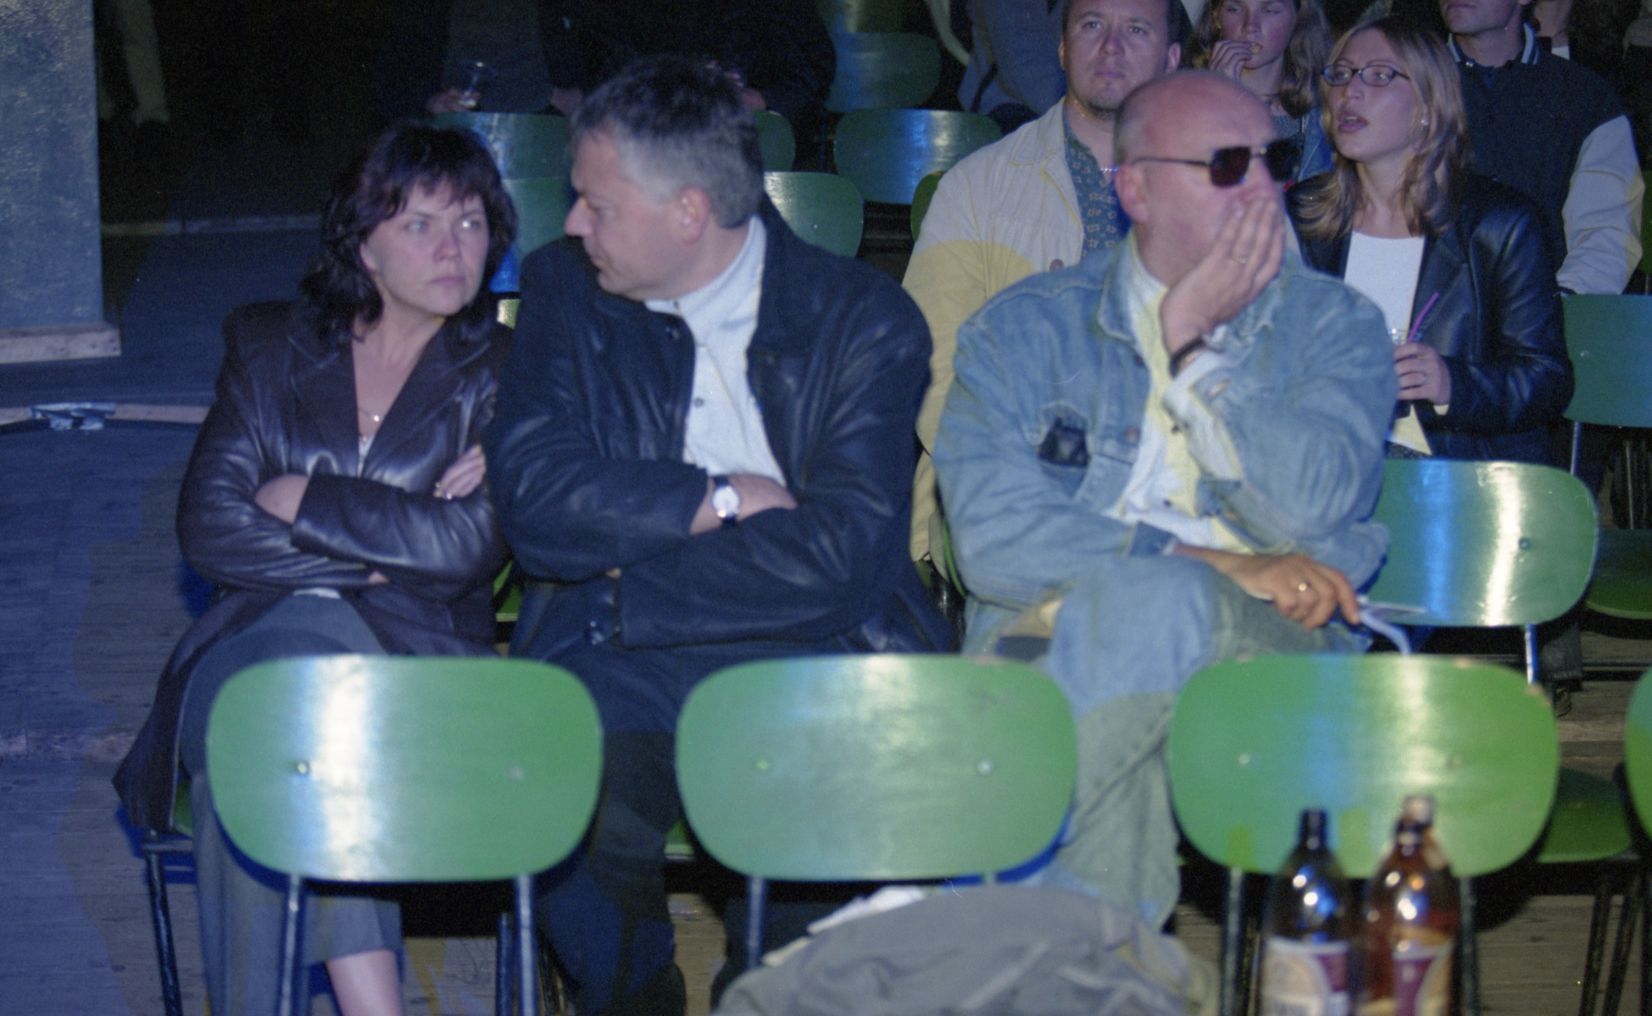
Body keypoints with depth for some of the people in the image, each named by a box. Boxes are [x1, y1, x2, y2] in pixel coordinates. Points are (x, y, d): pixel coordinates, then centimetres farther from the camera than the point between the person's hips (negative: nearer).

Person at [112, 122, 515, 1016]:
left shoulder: (501, 373, 10)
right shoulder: (268, 347, 16)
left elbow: (461, 548, -6)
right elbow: (207, 529, 4)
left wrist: (301, 500, -1)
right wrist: (370, 561, -4)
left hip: (413, 658, -2)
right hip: (253, 640, 2)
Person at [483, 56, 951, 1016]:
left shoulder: (866, 318, 1)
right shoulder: (566, 289, 11)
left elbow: (838, 559, -10)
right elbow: (535, 499, -2)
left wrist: (622, 587, -8)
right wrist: (726, 501, -7)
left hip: (816, 654, -1)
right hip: (625, 665, 1)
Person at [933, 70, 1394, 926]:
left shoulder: (1334, 325, 15)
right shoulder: (1024, 329, 13)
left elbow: (1309, 509, -4)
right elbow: (992, 539, -5)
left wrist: (1194, 342, -1)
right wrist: (1208, 563, -12)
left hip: (1270, 636, 0)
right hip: (1056, 632, 0)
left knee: (1150, 606, -35)